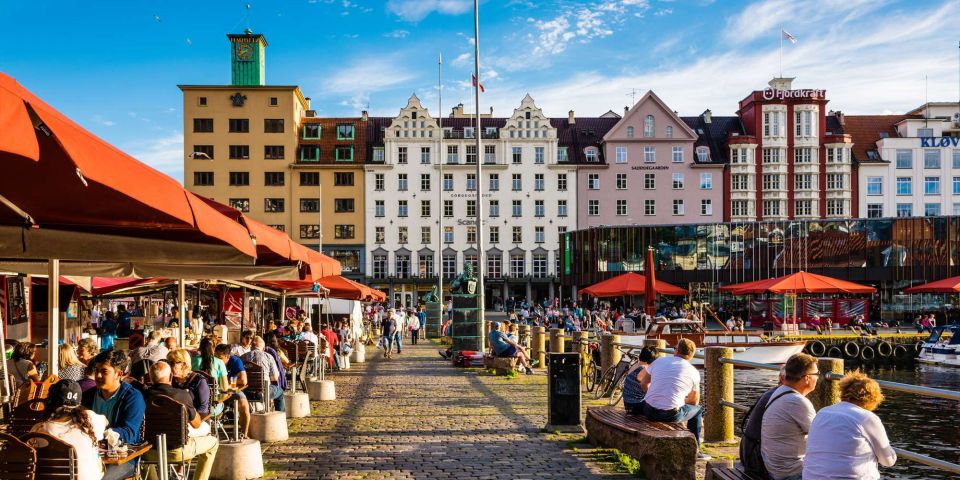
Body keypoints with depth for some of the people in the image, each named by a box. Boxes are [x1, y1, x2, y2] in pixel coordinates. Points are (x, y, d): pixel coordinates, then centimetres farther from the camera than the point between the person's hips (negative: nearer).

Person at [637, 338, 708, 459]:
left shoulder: (659, 361, 7)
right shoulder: (693, 372, 1)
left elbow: (643, 383, 18)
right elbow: (694, 401, 13)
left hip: (648, 412, 3)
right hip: (671, 415, -3)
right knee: (697, 409, 24)